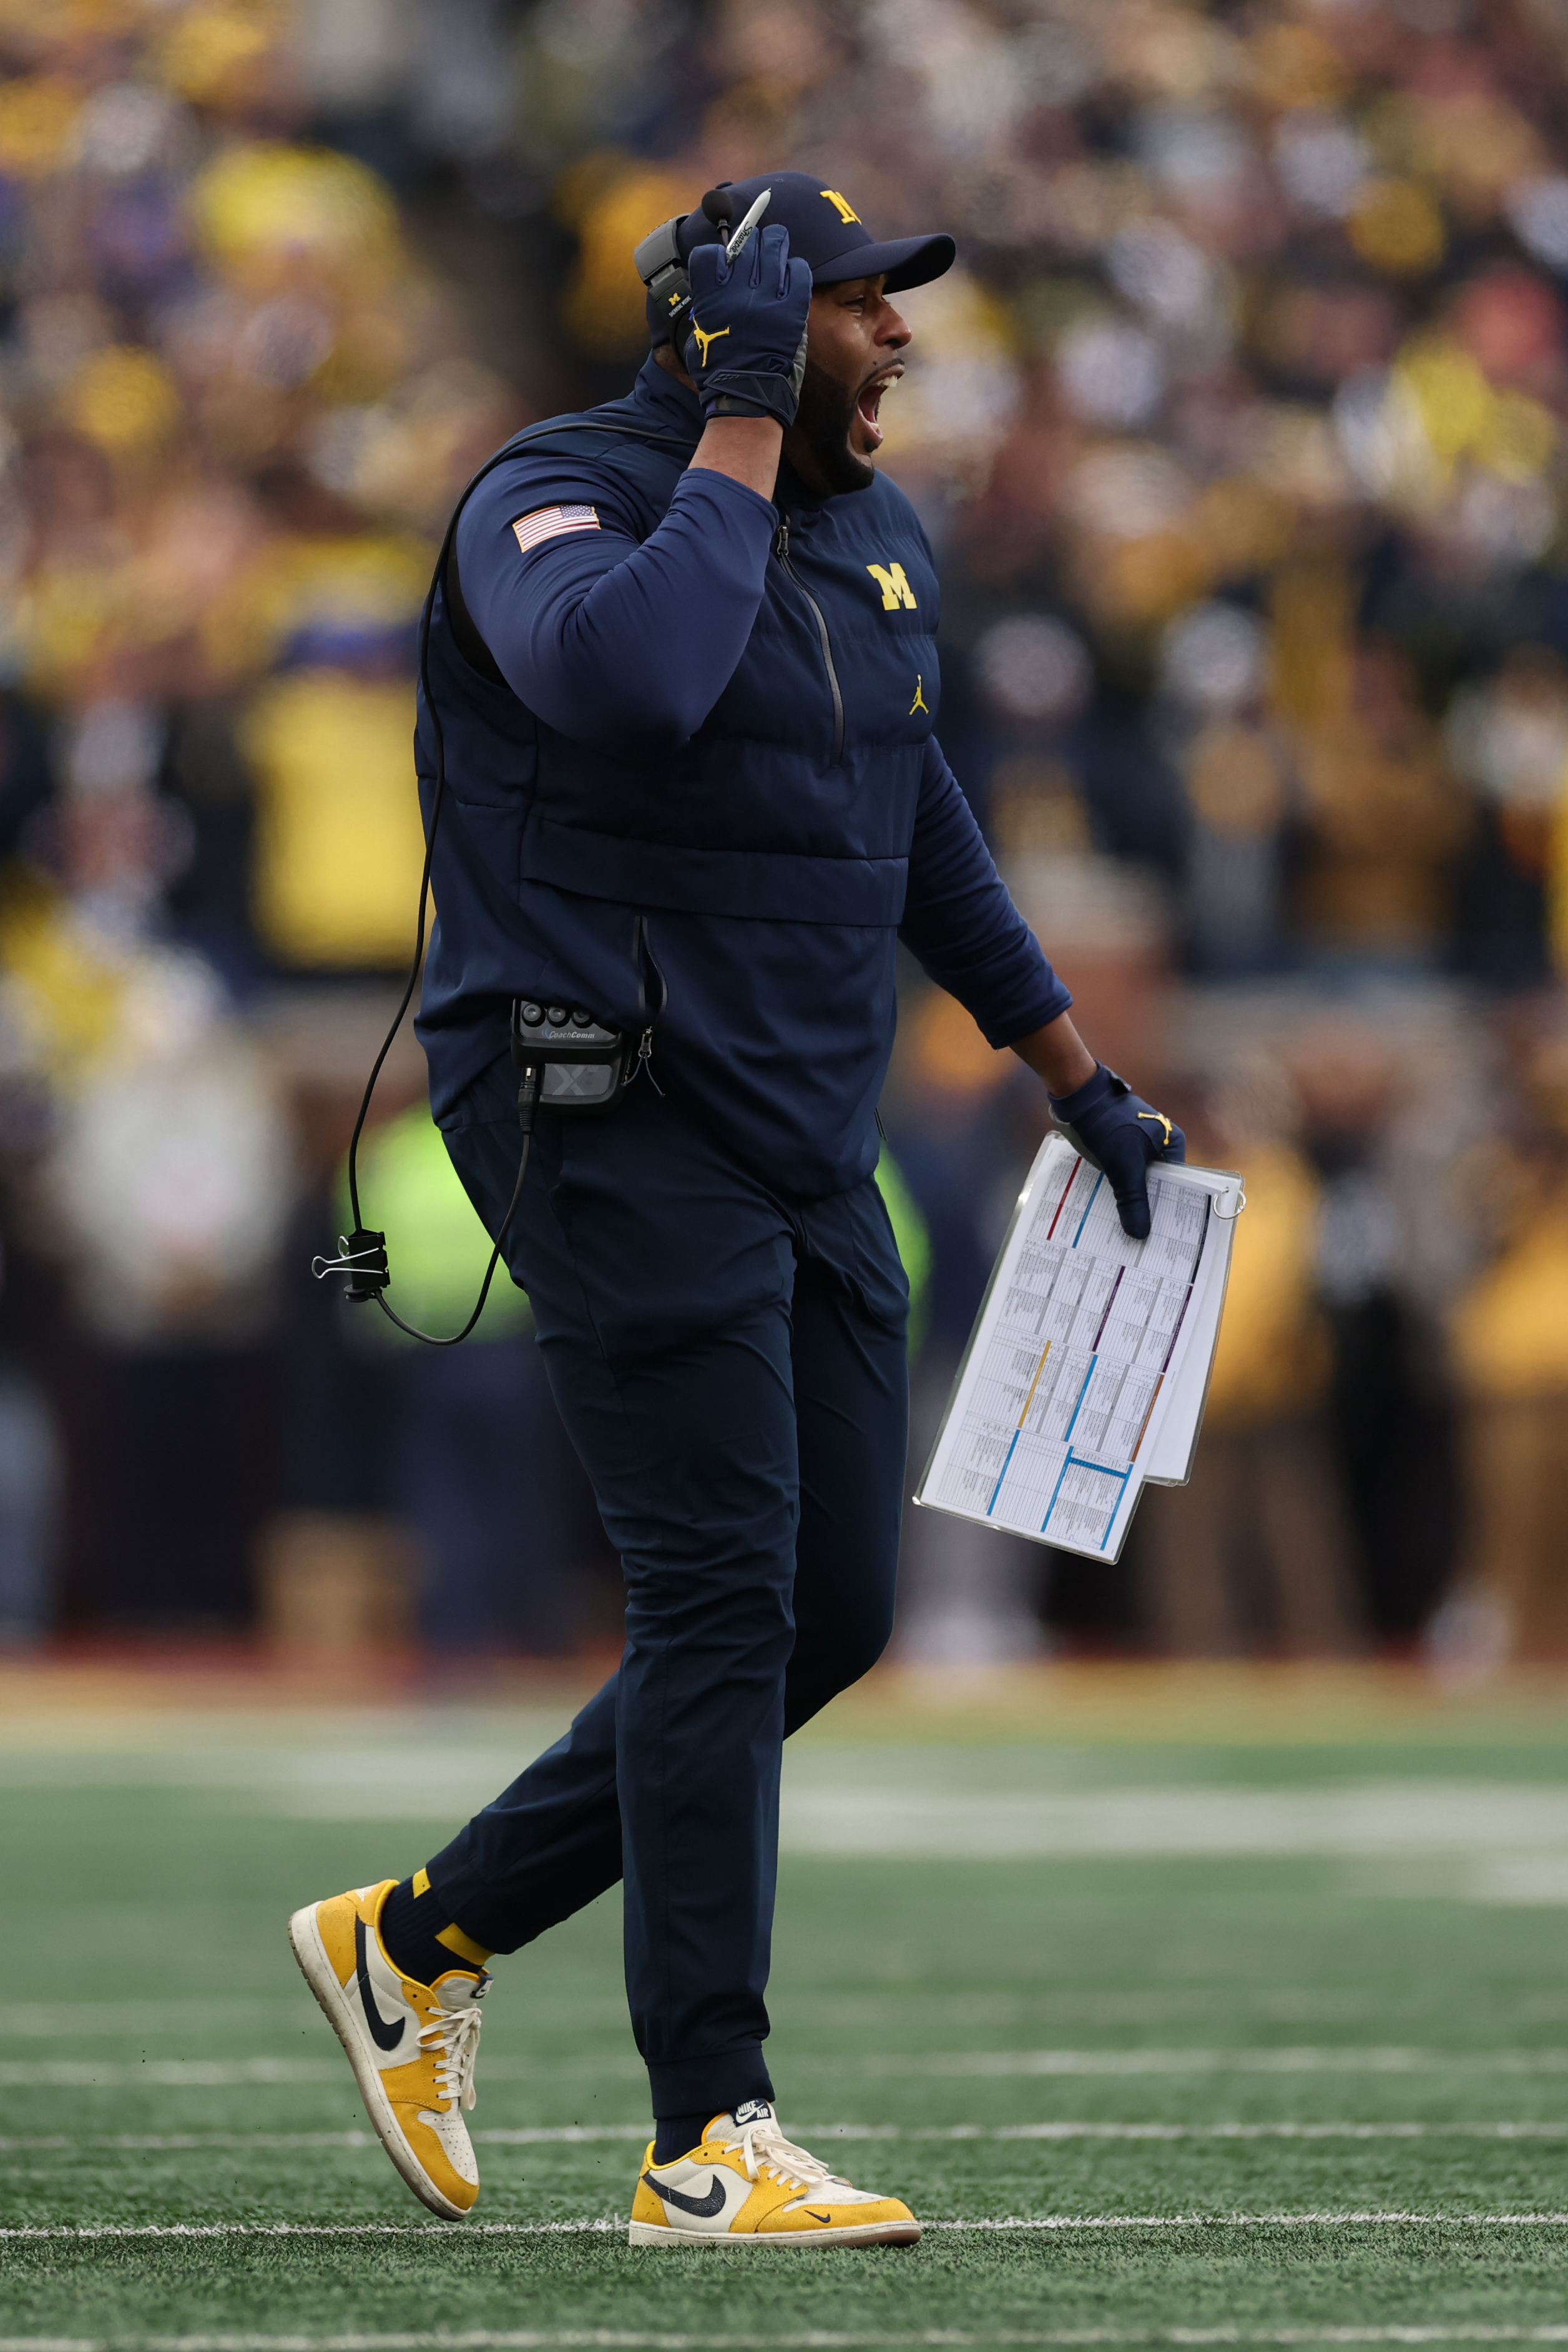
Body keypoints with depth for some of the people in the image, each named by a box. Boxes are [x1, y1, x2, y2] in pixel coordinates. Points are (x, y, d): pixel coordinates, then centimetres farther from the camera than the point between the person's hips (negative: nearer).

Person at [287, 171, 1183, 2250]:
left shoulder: (879, 536, 13)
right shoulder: (557, 502, -13)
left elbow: (921, 824, 26)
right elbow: (629, 674, -37)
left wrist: (1080, 1079, 27)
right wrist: (743, 431, -25)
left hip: (808, 1143, 9)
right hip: (611, 1122, -8)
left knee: (834, 1610, 7)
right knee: (725, 1594, -13)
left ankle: (425, 1939, 21)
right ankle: (709, 2144, -11)